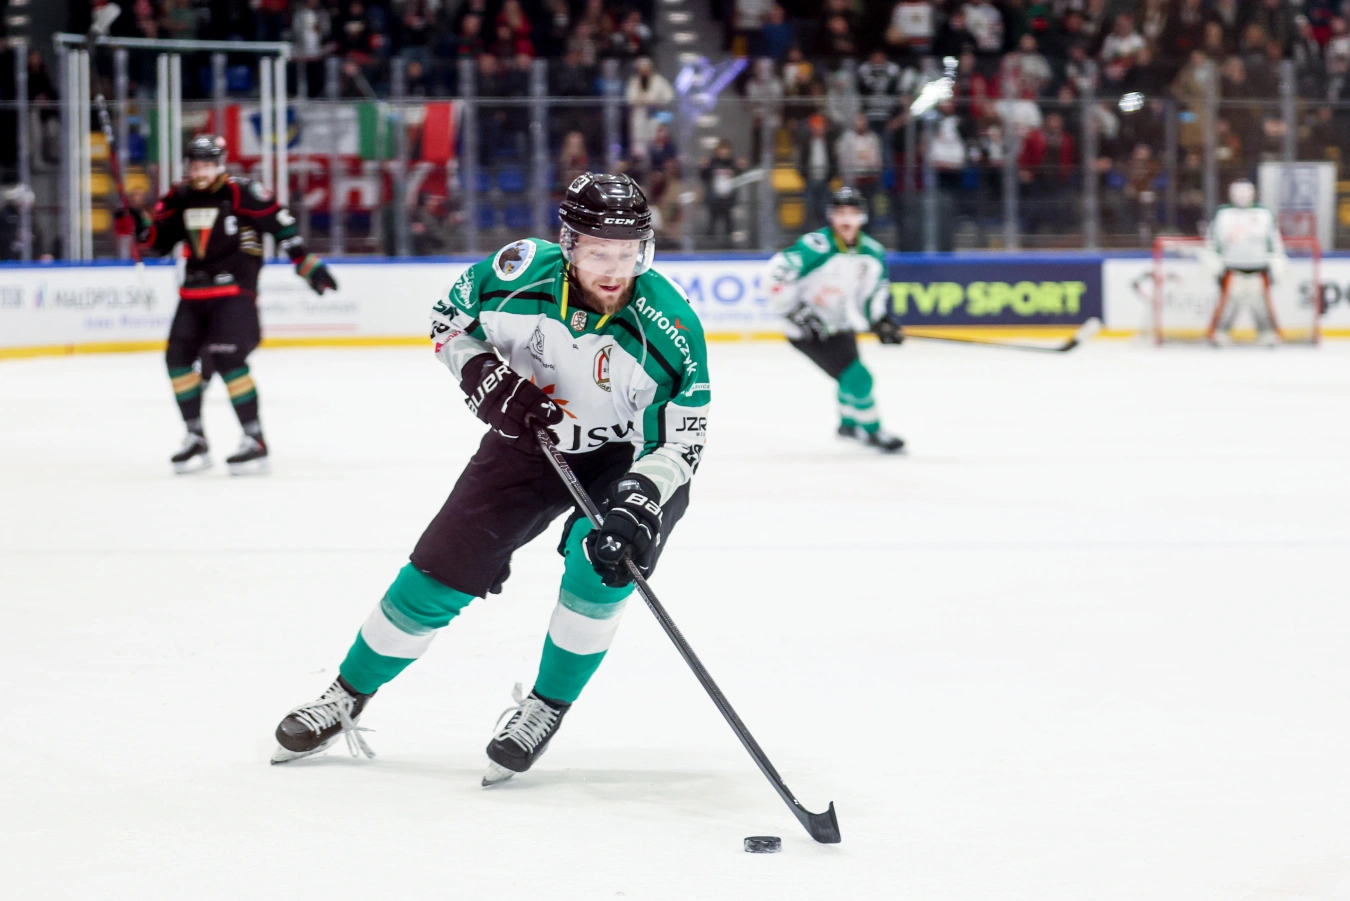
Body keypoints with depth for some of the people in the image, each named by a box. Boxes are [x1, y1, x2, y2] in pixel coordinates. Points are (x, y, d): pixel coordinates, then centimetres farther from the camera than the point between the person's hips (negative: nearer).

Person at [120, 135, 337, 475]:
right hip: (194, 293, 7)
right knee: (178, 358, 1)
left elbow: (280, 224, -10)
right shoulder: (179, 199, 9)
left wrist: (307, 264, -13)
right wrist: (140, 221, -7)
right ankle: (196, 440, 12)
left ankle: (255, 441, -12)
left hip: (235, 291, -7)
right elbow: (157, 243, 12)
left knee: (227, 359, -18)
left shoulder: (242, 193, -10)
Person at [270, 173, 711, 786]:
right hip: (529, 434, 2)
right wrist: (485, 377, -19)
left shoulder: (671, 328, -29)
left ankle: (546, 710, -6)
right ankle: (346, 697, 22)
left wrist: (639, 504, -39)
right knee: (439, 573, 1)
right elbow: (449, 319, -2)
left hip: (628, 459, -2)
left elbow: (681, 442, -24)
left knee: (602, 561, -29)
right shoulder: (520, 273, -23)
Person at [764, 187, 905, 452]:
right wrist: (795, 310, -30)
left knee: (852, 375, 24)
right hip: (808, 330, -8)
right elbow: (776, 273, -28)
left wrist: (882, 321, 0)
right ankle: (871, 430, 5)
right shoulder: (817, 246, -25)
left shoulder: (873, 252, -1)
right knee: (857, 377, -15)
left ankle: (849, 423, 51)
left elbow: (877, 290, 14)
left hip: (840, 326, 8)